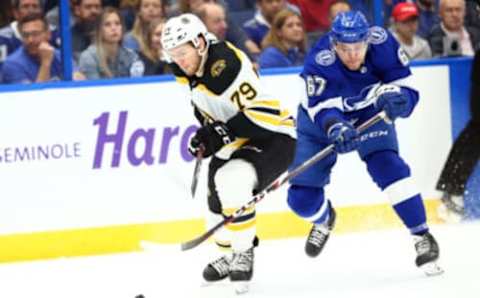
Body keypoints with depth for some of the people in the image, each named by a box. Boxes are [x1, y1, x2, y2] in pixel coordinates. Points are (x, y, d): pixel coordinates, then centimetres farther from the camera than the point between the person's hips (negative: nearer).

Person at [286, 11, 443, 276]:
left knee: (388, 167, -26)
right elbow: (322, 108, -40)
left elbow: (405, 87, -25)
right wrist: (335, 128, -62)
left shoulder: (382, 44, -30)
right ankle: (324, 218, 38)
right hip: (321, 119, 0)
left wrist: (395, 97, -48)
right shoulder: (319, 62, -35)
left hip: (370, 113, 0)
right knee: (302, 198, 0)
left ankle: (422, 237, -14)